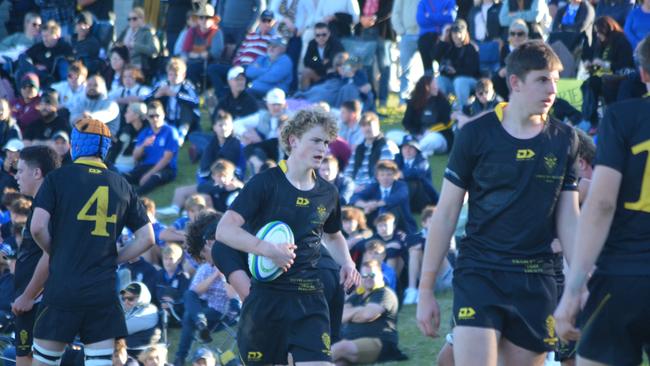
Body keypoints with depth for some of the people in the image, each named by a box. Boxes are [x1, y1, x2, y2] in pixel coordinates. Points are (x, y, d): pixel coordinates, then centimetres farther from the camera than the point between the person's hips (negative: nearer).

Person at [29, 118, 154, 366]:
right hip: (104, 290, 3)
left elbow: (37, 227, -11)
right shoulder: (121, 185, 10)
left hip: (63, 287, -3)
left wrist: (55, 253, 7)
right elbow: (146, 238, 8)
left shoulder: (57, 179, -1)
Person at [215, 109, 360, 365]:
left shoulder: (327, 193, 10)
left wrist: (346, 263, 10)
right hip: (266, 294, -3)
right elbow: (224, 230, -15)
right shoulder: (265, 183, -6)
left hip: (310, 298, 3)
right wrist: (267, 249, -27)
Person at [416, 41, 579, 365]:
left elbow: (568, 220, 10)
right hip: (479, 274, -3)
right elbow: (445, 214, 2)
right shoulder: (477, 134, -2)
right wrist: (425, 290, 1)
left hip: (536, 281, 3)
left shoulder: (564, 140, 6)